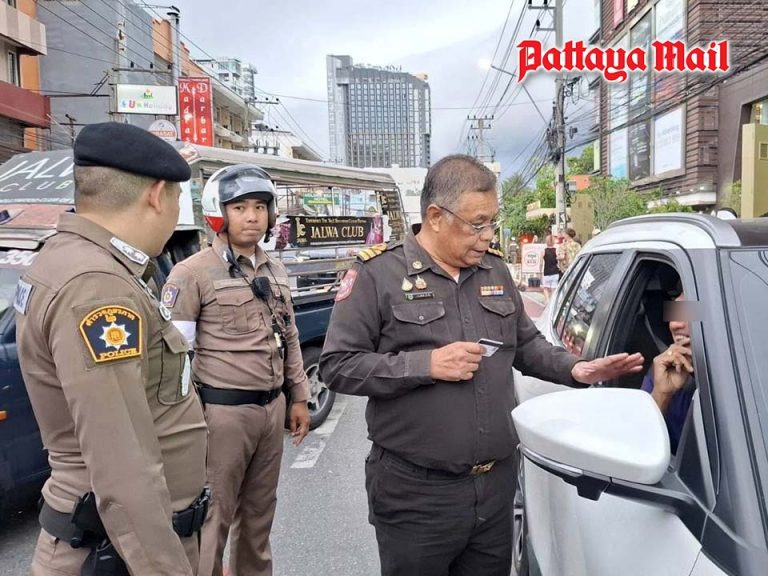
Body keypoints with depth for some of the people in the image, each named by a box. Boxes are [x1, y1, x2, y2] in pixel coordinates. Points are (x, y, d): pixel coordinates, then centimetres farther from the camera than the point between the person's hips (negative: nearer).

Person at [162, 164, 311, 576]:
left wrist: (298, 397, 15)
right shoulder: (193, 273, -10)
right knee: (213, 518, 4)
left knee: (259, 512, 20)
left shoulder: (276, 272, 11)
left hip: (272, 408, 7)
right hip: (223, 410, -6)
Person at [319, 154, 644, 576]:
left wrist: (575, 370, 0)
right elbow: (337, 366, -13)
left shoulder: (495, 269, 9)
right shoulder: (378, 272, -10)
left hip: (497, 483, 6)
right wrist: (425, 365, -20)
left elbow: (526, 345, 18)